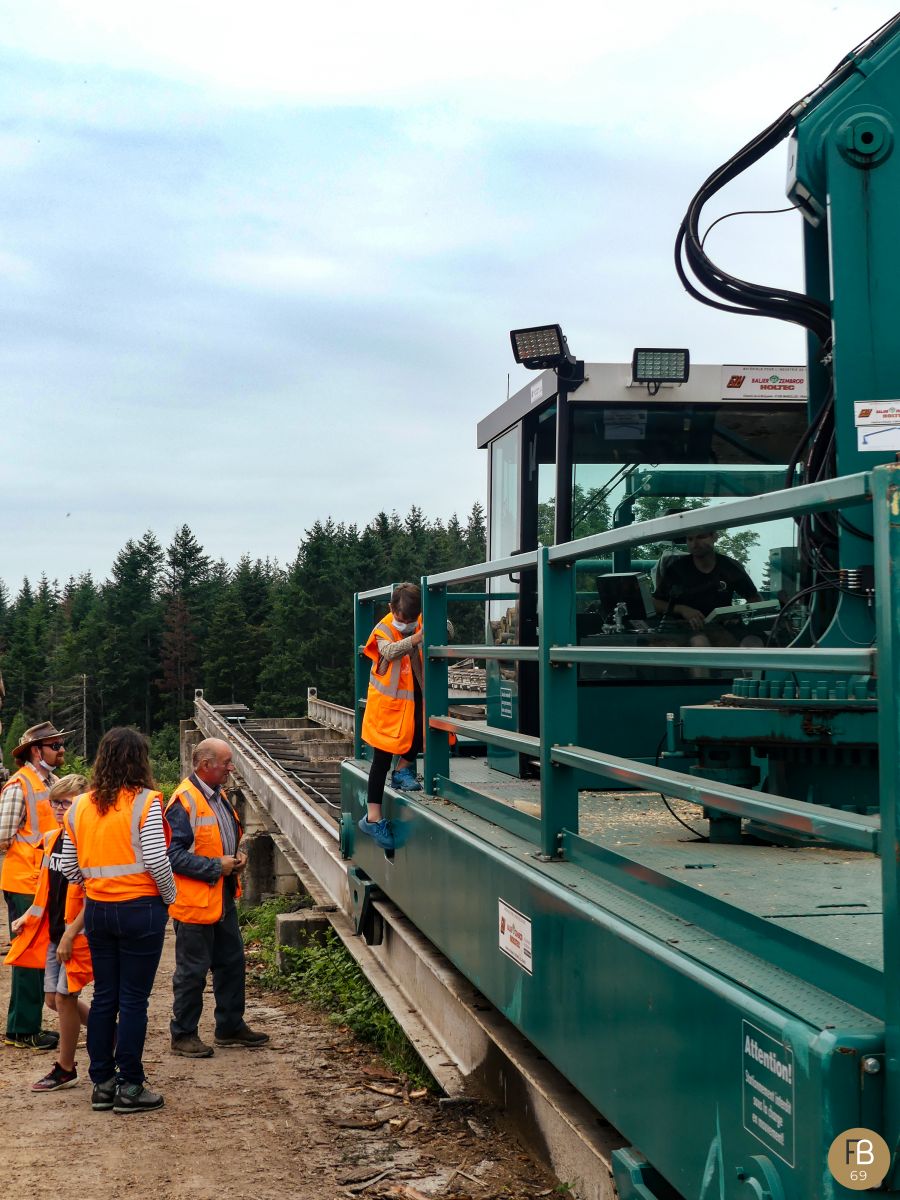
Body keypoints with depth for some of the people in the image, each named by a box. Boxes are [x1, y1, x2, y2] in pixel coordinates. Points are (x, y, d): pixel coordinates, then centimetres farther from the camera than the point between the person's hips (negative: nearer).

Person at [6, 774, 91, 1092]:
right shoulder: (50, 839, 6)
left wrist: (70, 935, -20)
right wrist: (29, 916, 8)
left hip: (77, 934, -8)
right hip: (53, 933, 8)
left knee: (64, 997, 0)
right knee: (53, 998, 12)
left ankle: (65, 1069, 17)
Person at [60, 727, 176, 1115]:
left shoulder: (80, 806, 4)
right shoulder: (144, 801, -13)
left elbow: (69, 866, 7)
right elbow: (156, 860, -16)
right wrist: (169, 896, -1)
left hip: (97, 909, 5)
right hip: (140, 909, -5)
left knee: (104, 996, 14)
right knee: (133, 1000, 3)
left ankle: (102, 1084, 21)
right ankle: (130, 1087, 10)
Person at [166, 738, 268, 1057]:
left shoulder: (218, 795, 11)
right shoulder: (183, 801, -19)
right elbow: (174, 855, -23)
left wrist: (239, 854, 4)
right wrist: (217, 866, -20)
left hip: (223, 898, 9)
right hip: (195, 902, -9)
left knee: (232, 963, 16)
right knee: (192, 971, 2)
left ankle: (231, 1026, 30)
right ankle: (183, 1035, 16)